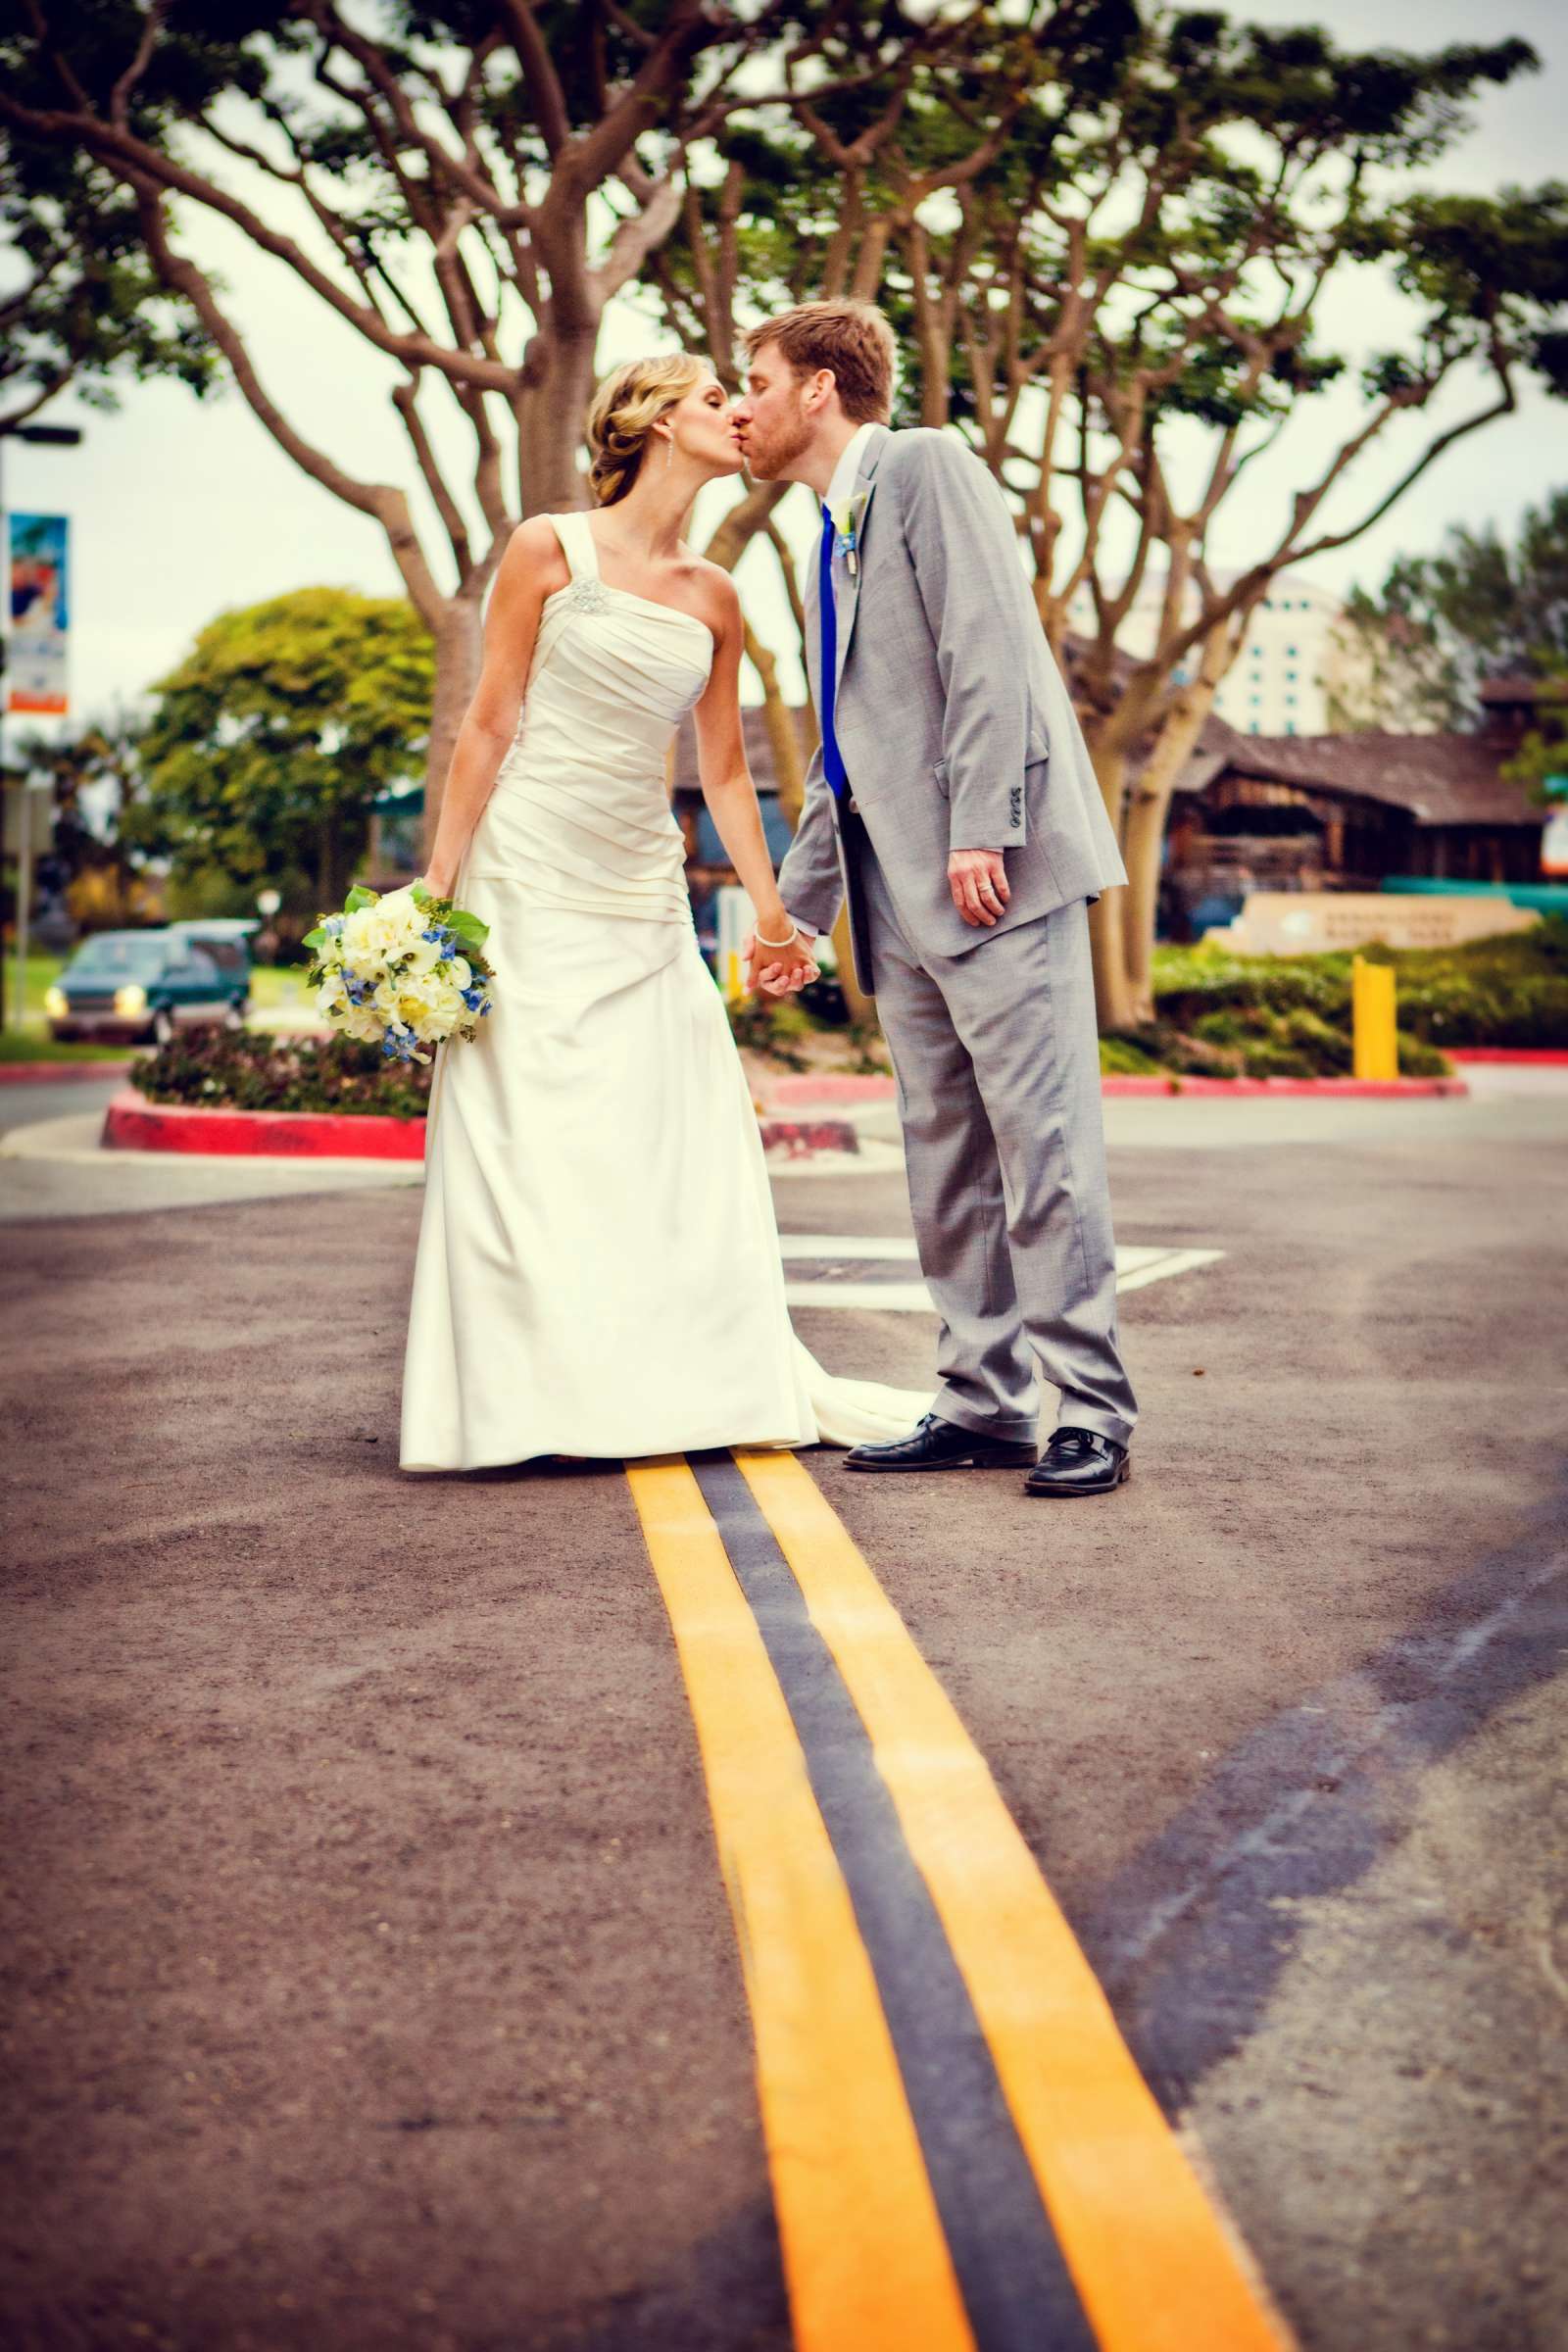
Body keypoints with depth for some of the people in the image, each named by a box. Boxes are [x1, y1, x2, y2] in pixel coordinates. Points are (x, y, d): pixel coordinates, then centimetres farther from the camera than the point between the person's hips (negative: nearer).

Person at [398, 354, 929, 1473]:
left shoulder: (715, 597, 9)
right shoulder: (551, 549, -3)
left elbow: (725, 766, 13)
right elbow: (490, 724, -4)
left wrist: (772, 911, 11)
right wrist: (439, 882, -8)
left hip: (643, 895, 5)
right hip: (530, 879, -5)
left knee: (679, 1133, 3)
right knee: (527, 1134, -4)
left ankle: (698, 1377, 11)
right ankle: (533, 1392, 3)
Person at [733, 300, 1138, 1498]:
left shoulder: (927, 466, -1)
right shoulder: (830, 542, 25)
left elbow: (989, 650, -13)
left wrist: (980, 828, -22)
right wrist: (797, 905, 26)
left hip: (996, 873, -9)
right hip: (903, 898, 9)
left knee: (1042, 1139, -9)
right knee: (944, 1153, 8)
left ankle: (1091, 1408, -4)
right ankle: (985, 1401, 14)